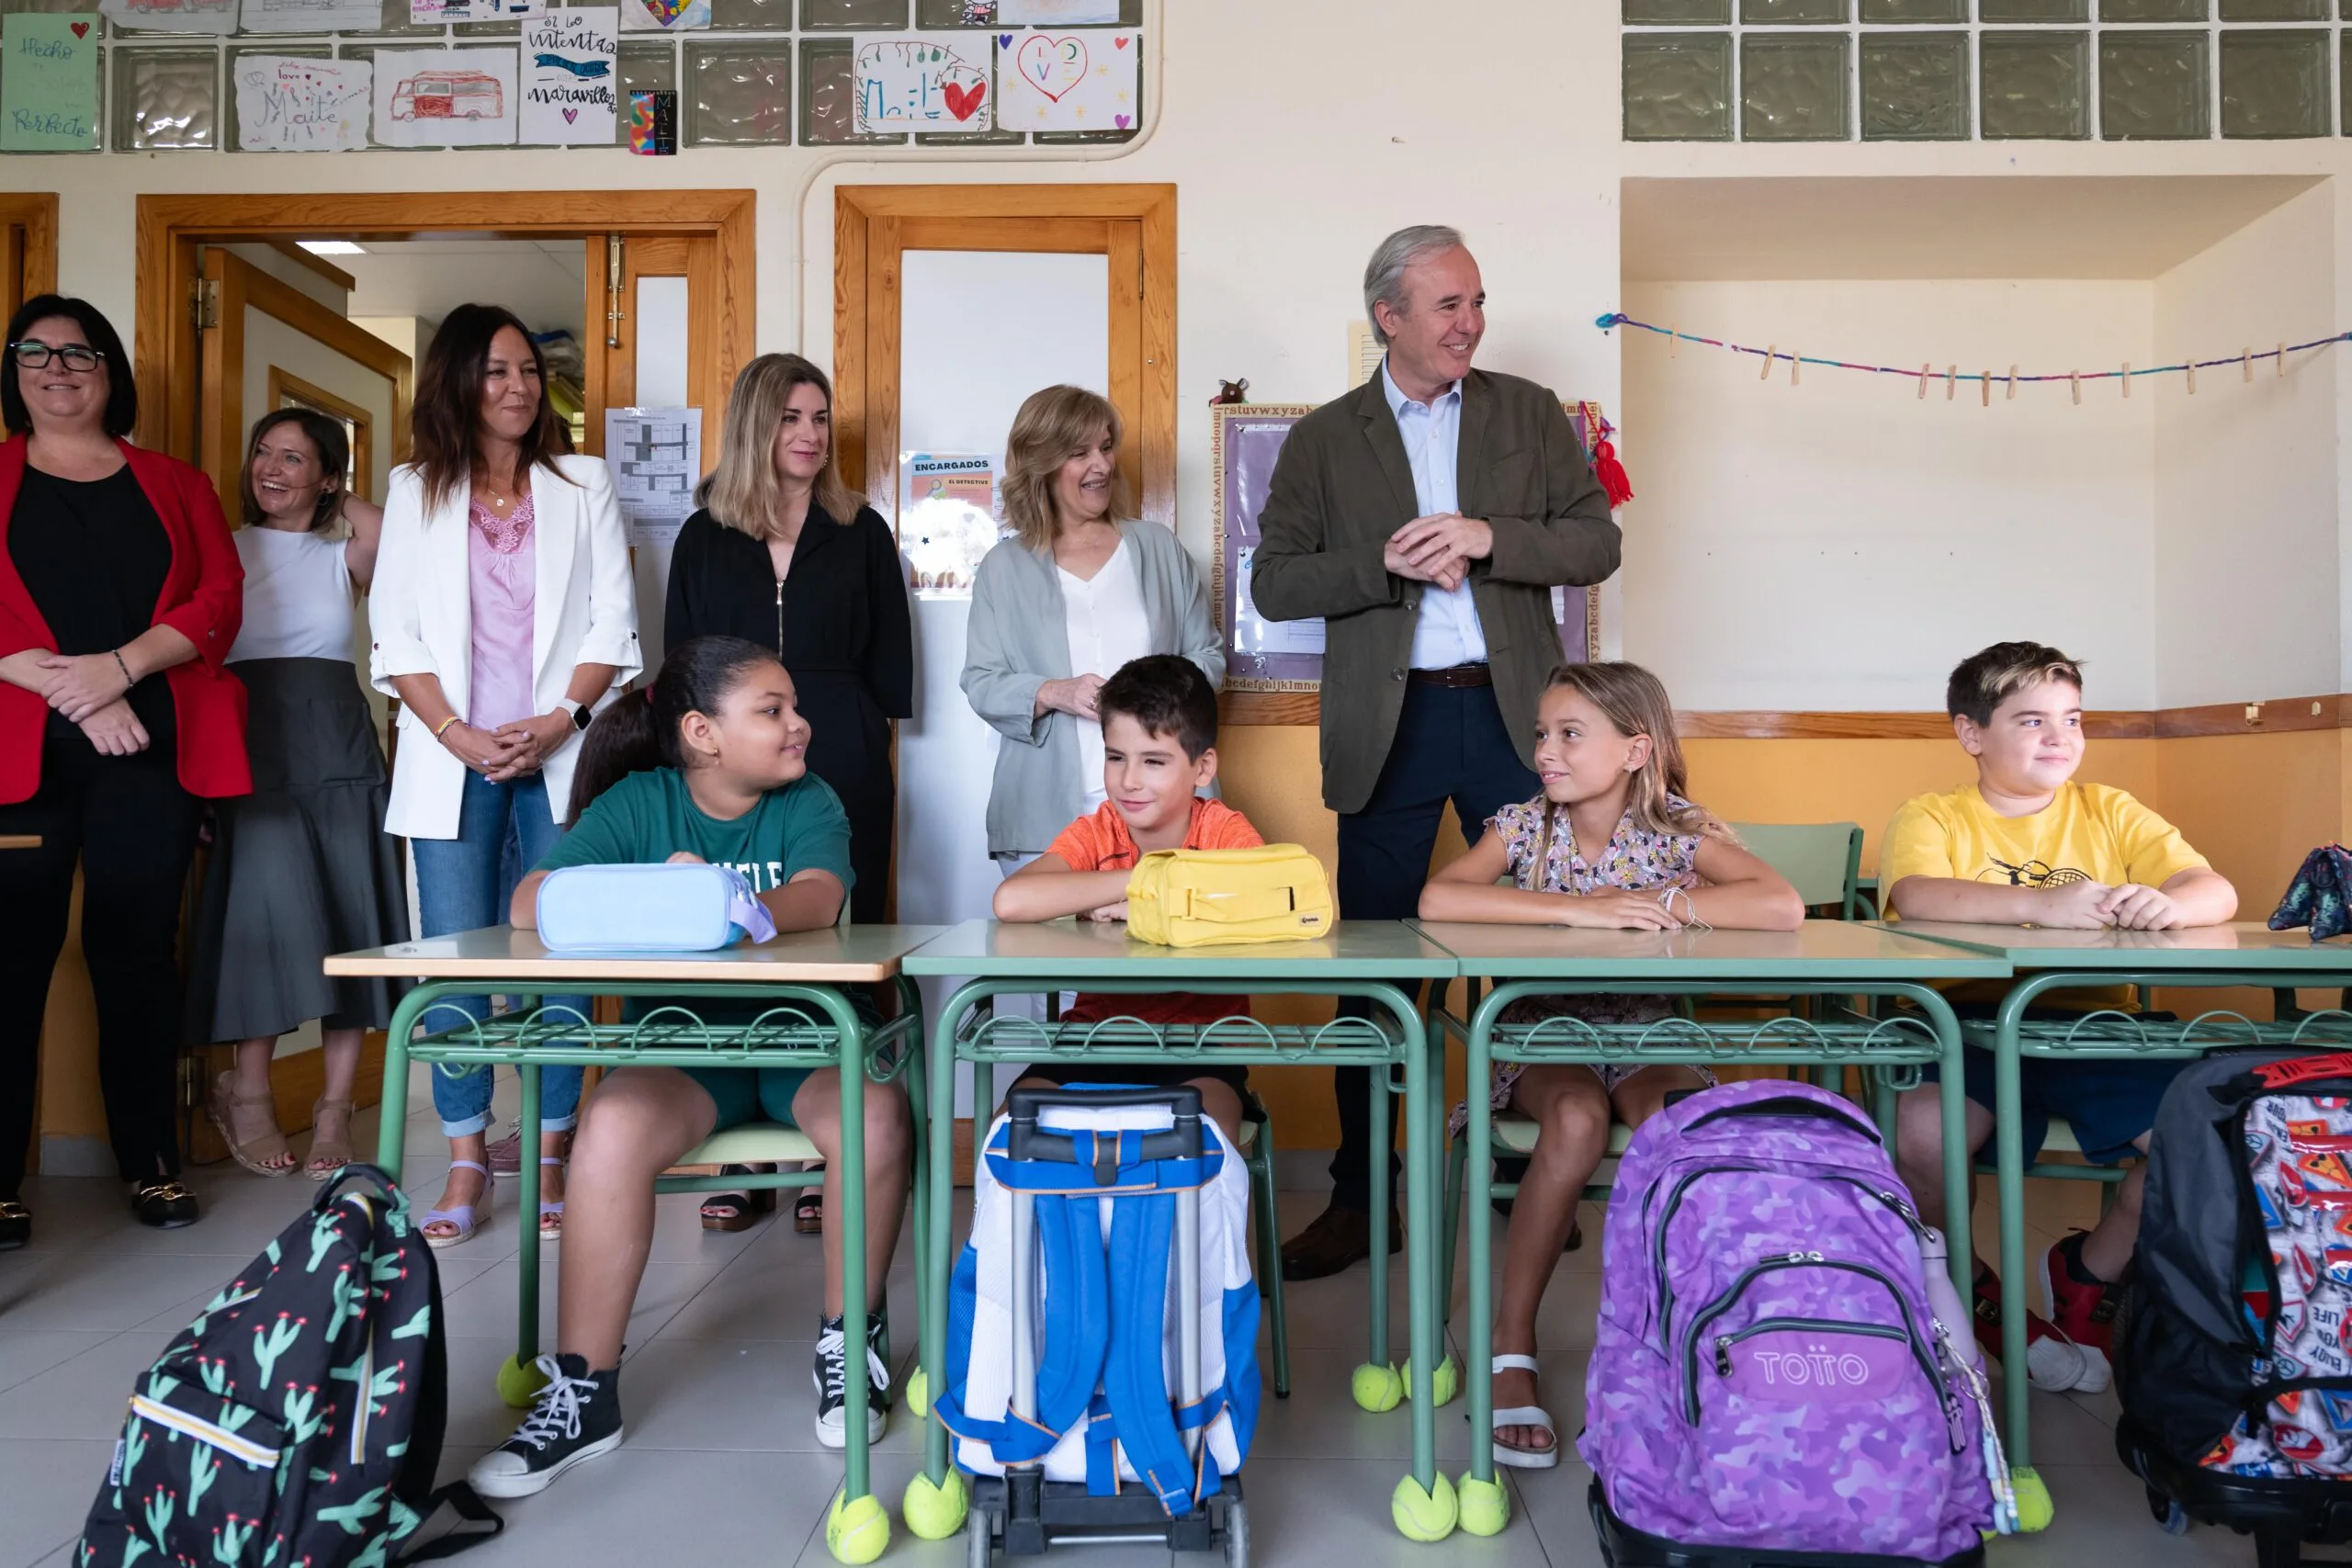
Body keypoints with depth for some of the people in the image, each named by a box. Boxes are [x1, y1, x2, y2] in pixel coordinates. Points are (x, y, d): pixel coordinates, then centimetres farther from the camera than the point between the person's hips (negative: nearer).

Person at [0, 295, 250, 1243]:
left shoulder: (175, 486, 15)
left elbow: (219, 600, 3)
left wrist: (121, 666, -12)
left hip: (150, 748, 1)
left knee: (139, 952, 4)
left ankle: (151, 1164, 12)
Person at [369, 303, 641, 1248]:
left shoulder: (583, 487, 10)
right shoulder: (415, 493, 12)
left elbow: (613, 629, 4)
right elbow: (396, 636, 5)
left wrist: (554, 725, -9)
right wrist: (464, 738, -8)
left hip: (561, 755, 0)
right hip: (452, 758, 1)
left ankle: (551, 1164, 7)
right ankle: (466, 1168, 9)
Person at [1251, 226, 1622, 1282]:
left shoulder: (1531, 414, 10)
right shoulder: (1323, 439, 7)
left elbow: (1597, 543, 3)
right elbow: (1274, 584, 1)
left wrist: (1488, 536, -13)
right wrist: (1388, 564, -13)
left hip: (1511, 714, 1)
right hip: (1388, 725, 0)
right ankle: (1361, 1197, 15)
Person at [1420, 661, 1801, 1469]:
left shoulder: (1677, 828, -4)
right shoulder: (1524, 824, -4)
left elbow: (1783, 907, -20)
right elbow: (1437, 900, -24)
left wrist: (1652, 904, -21)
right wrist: (1579, 910, -28)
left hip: (1647, 1037, 1)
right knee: (1577, 1120, -33)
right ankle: (1509, 1348, -19)